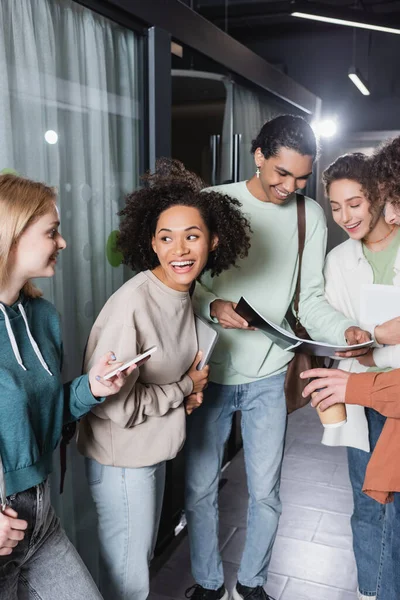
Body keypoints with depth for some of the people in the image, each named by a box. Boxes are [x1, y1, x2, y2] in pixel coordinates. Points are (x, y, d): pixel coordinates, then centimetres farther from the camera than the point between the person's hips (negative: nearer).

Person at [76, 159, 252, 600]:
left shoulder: (183, 292, -1)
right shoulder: (132, 304, -28)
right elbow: (110, 403, -27)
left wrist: (189, 391, -5)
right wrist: (185, 389, -15)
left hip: (154, 448, 8)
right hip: (122, 457, -8)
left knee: (141, 555, 28)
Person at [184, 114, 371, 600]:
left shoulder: (310, 216, 0)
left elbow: (310, 298, 0)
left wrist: (345, 329, -19)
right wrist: (213, 305, -25)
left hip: (267, 377, 2)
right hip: (209, 371, -1)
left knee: (265, 492, 10)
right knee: (200, 489, 10)